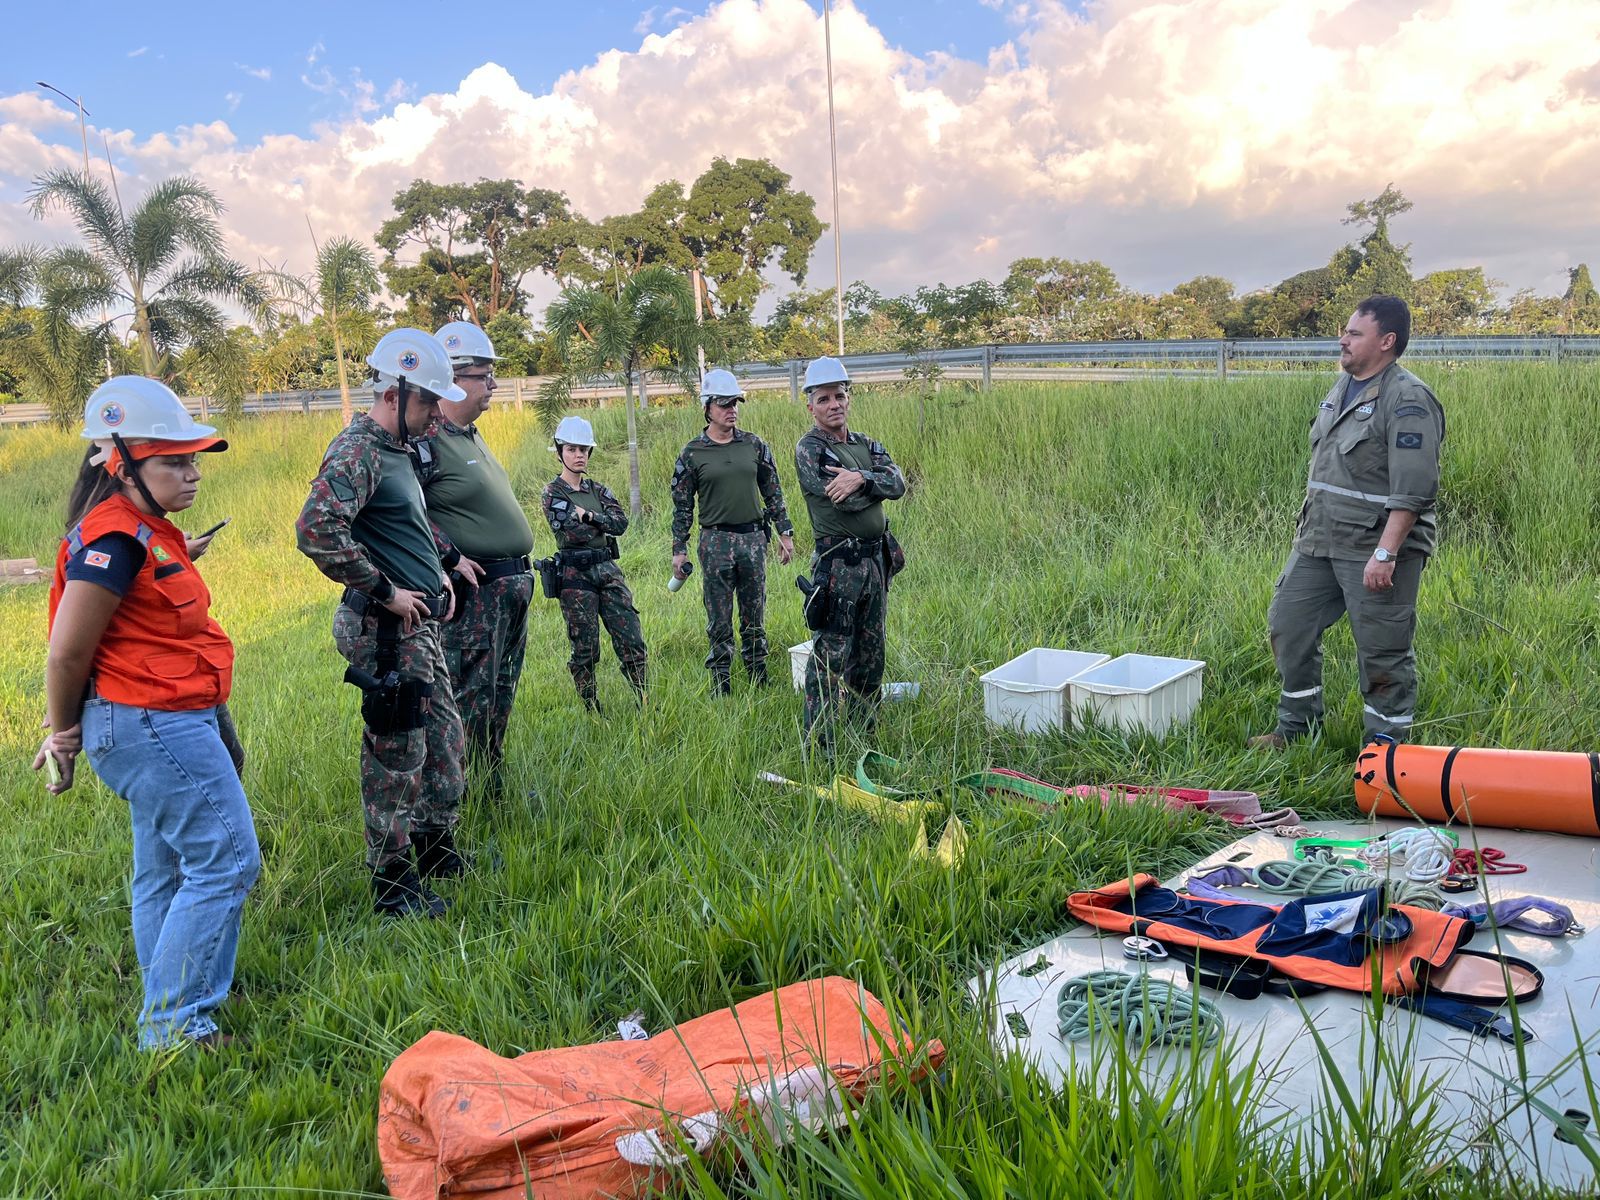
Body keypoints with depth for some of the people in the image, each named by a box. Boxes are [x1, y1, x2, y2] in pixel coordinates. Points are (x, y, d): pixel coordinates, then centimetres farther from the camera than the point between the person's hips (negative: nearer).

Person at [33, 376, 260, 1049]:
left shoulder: (147, 531, 10)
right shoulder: (114, 541, -21)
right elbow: (67, 651, -16)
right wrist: (65, 733, -5)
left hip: (167, 722, 11)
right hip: (150, 723, -11)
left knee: (167, 870, 19)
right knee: (225, 862, -6)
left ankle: (167, 1011, 33)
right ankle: (175, 1025, 3)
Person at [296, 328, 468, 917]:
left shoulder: (397, 448, 14)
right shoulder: (357, 452, -17)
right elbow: (316, 529, -32)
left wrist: (436, 572, 16)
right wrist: (384, 591, -23)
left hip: (422, 624, 10)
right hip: (388, 630, -10)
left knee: (445, 737, 19)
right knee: (396, 757, 0)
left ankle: (436, 848, 35)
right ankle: (392, 882, 14)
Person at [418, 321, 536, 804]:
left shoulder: (472, 436, 16)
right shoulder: (426, 439, -14)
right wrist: (452, 558, -21)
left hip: (513, 587, 10)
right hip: (475, 590, -10)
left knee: (499, 698, 16)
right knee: (467, 701, -5)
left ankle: (495, 791, 28)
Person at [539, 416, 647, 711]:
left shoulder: (598, 490, 13)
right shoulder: (551, 494, -3)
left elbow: (622, 523, -3)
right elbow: (573, 532, -16)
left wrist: (588, 515, -12)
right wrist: (603, 521, -3)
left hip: (608, 569, 5)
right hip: (575, 576, -5)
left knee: (631, 641, -1)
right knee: (585, 650, 2)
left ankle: (644, 705, 6)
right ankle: (593, 711, 13)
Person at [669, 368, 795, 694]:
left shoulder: (755, 445, 6)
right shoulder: (692, 454, -1)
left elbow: (773, 493, 11)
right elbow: (682, 506, 2)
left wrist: (785, 533, 8)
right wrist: (679, 550, -1)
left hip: (753, 538, 2)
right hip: (715, 542, -2)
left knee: (755, 618, 9)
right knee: (719, 621, 2)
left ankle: (759, 680, 19)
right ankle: (721, 687, 10)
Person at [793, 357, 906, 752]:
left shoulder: (865, 444, 13)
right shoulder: (809, 449, -7)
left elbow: (898, 483, -4)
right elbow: (845, 499, -20)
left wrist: (861, 478, -21)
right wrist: (878, 483, -4)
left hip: (876, 559, 7)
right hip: (837, 565, -7)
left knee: (871, 651, 15)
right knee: (831, 656, -6)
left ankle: (867, 729, 28)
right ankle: (818, 742, 0)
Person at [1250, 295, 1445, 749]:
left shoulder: (1408, 401, -16)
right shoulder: (1342, 385, 12)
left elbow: (1413, 491, -21)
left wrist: (1385, 553, -26)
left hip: (1374, 548, -9)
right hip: (1318, 541, 9)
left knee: (1383, 651, 1)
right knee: (1288, 625, 12)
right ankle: (1297, 726, 27)